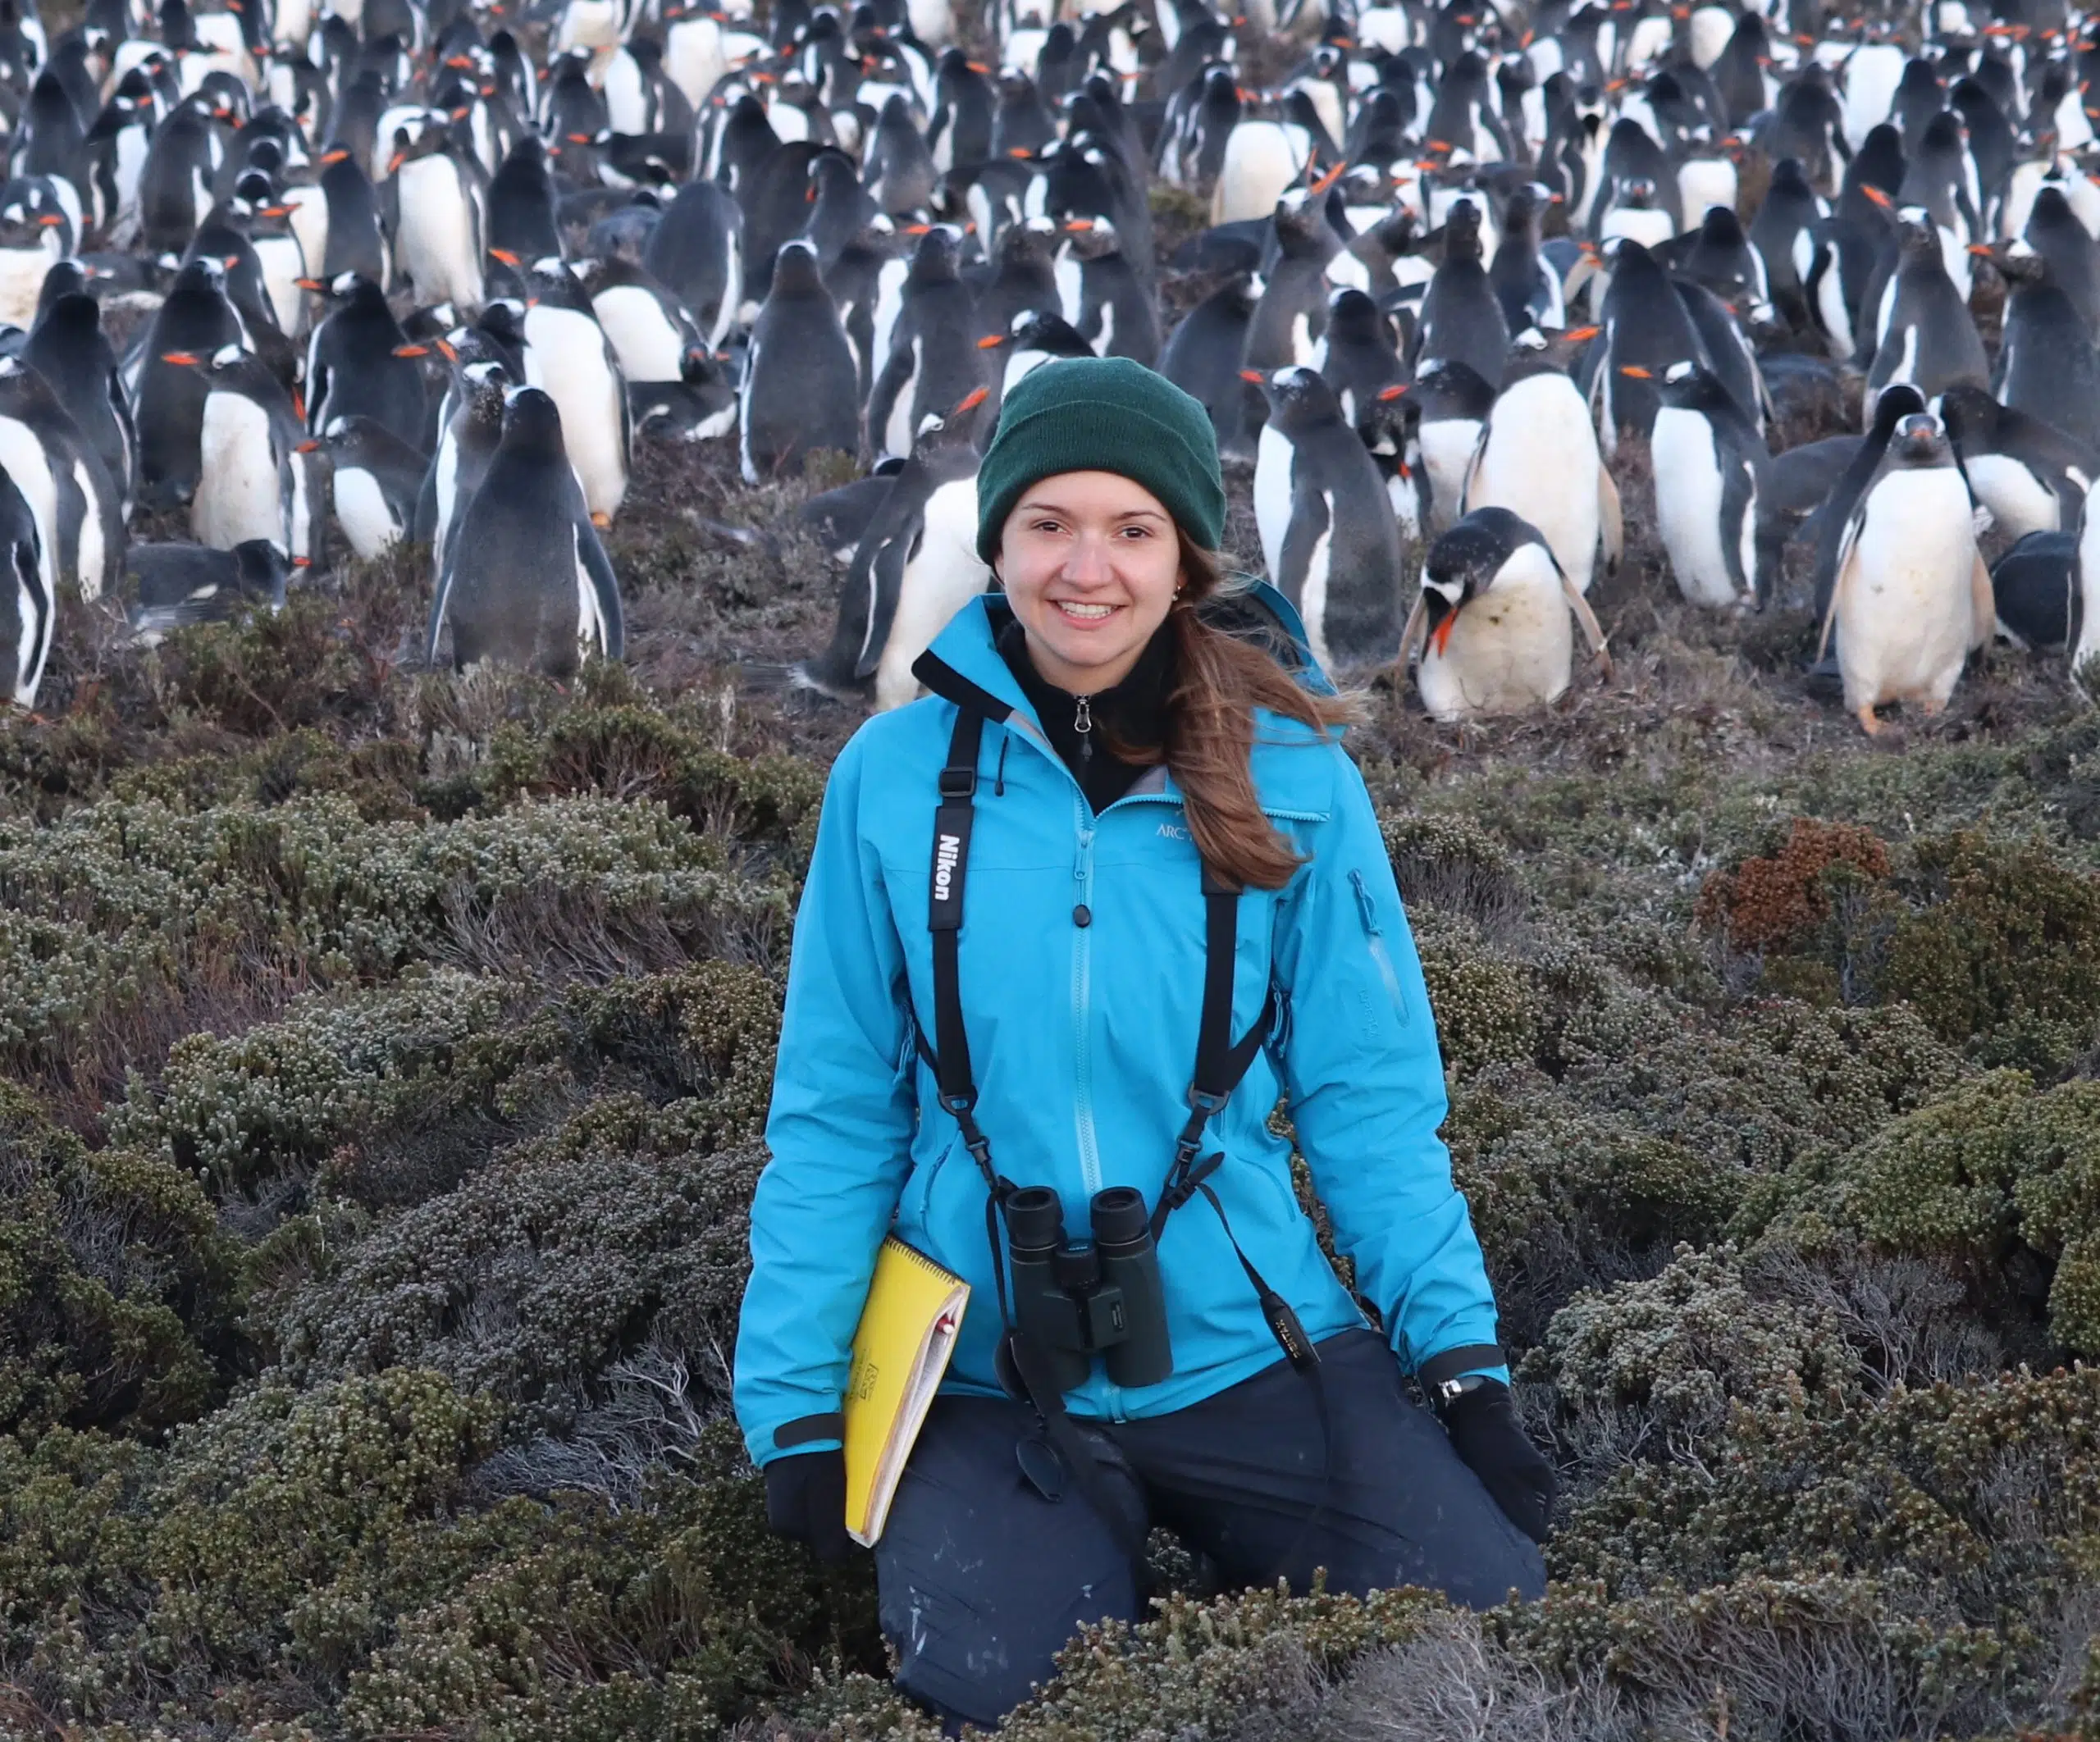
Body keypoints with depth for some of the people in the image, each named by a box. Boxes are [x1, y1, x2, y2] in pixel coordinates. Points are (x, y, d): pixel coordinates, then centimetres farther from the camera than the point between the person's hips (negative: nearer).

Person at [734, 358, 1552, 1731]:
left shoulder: (1287, 777, -4)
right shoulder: (899, 776, -3)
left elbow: (1367, 1098, 1)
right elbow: (833, 1116, 2)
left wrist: (1464, 1363, -6)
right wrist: (796, 1409, 0)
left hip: (1249, 1349, 0)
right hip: (994, 1377, 0)